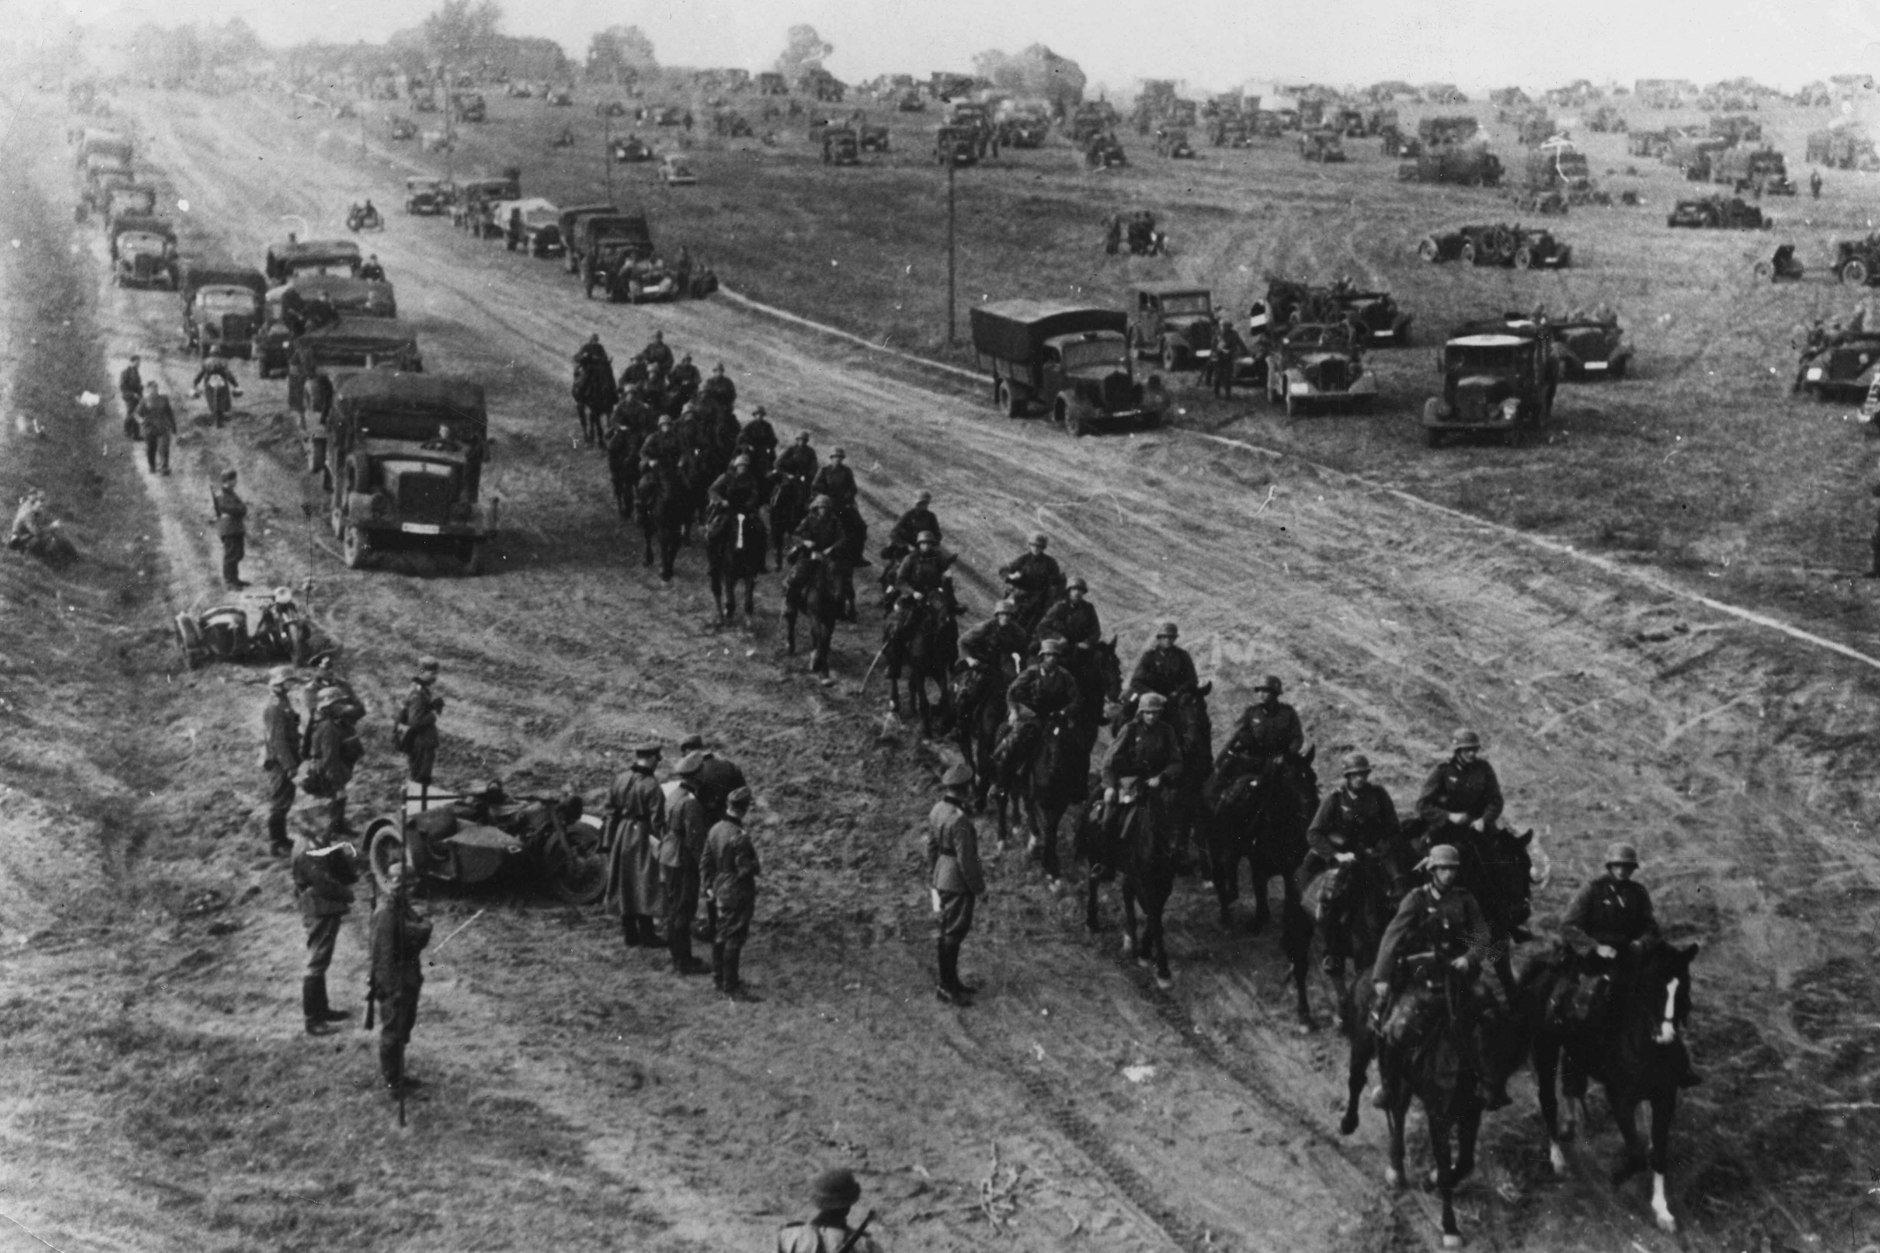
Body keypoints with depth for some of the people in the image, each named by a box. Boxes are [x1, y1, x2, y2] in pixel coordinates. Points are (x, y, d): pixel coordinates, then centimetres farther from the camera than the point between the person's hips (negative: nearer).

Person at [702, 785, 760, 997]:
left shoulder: (715, 829, 1)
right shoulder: (740, 837, -25)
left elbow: (705, 862, 7)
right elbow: (746, 870, -22)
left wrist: (709, 885, 14)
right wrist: (754, 861, -3)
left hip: (719, 892, 8)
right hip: (737, 894, -8)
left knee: (720, 936, 18)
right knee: (734, 939, 1)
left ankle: (718, 978, 31)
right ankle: (730, 986, 8)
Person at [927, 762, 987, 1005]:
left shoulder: (937, 809, 2)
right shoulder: (959, 819, -26)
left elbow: (931, 846, 12)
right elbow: (966, 859, -22)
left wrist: (932, 877, 22)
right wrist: (979, 888, -11)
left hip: (942, 879, 9)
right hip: (958, 883, -9)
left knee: (947, 932, 18)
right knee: (954, 934, 1)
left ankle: (949, 982, 29)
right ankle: (947, 987, 8)